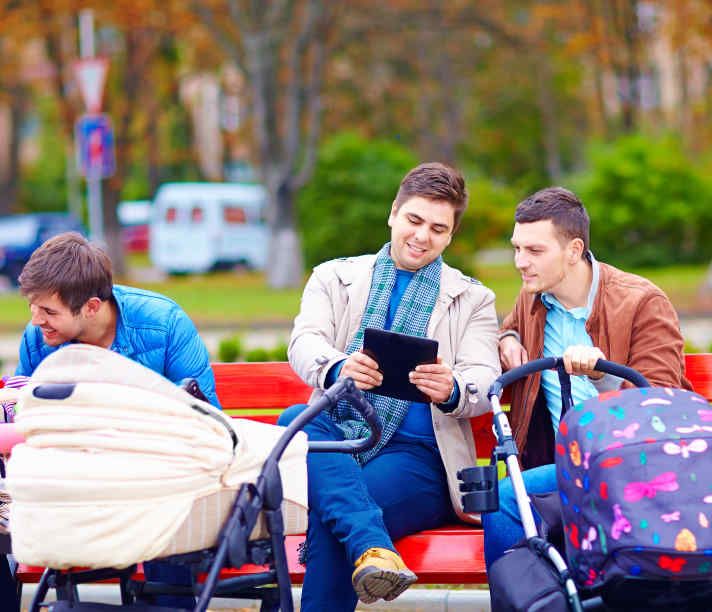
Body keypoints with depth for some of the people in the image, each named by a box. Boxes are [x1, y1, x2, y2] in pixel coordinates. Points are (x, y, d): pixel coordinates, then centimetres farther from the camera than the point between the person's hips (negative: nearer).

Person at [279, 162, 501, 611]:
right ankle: (372, 548, -50)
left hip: (416, 455, -2)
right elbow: (304, 343, 0)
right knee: (295, 419, -34)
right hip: (337, 437, 2)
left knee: (329, 516, -33)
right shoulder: (335, 278, 19)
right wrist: (338, 368, -26)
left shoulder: (473, 300, 17)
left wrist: (451, 390, -26)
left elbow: (485, 381, 1)